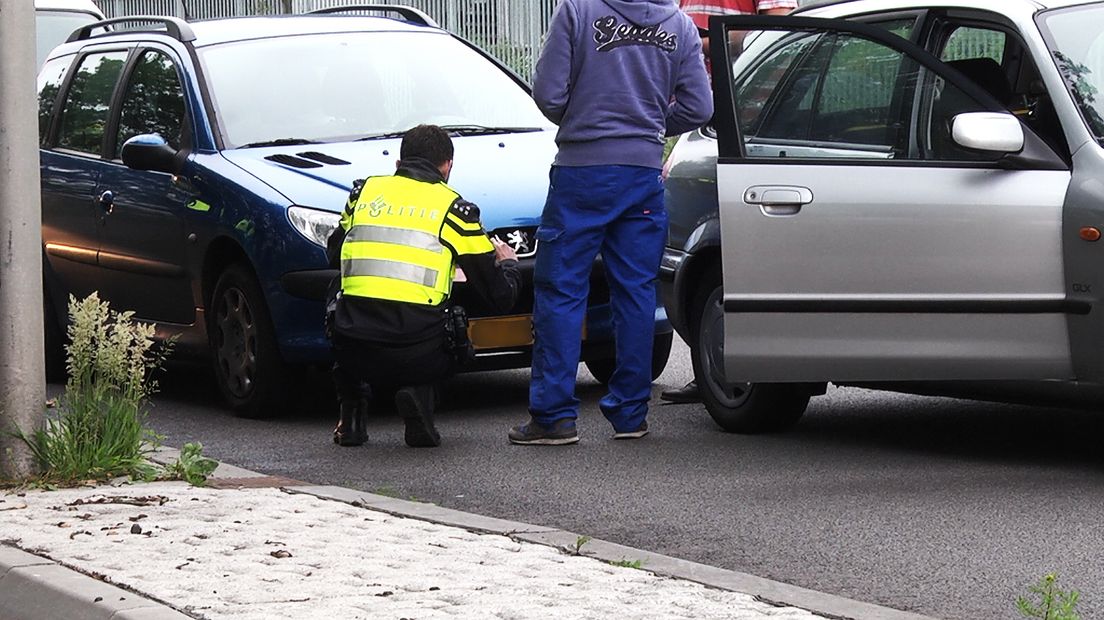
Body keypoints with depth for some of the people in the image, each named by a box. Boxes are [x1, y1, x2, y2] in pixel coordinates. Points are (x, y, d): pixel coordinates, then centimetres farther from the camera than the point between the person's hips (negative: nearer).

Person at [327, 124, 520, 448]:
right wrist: (507, 264, 32)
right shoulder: (454, 208, 8)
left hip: (354, 354, 2)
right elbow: (501, 296, 9)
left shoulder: (365, 190, 14)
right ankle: (419, 393, 1)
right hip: (415, 357, -2)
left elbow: (334, 253, 30)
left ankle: (351, 413, 19)